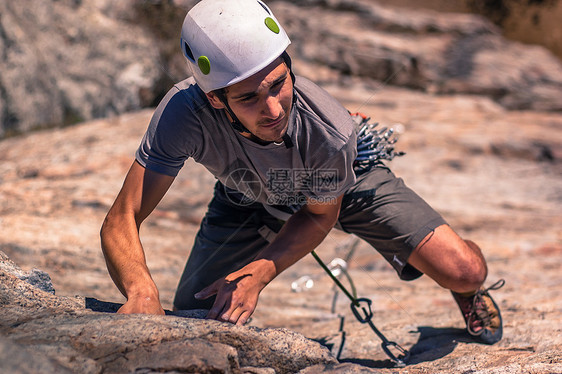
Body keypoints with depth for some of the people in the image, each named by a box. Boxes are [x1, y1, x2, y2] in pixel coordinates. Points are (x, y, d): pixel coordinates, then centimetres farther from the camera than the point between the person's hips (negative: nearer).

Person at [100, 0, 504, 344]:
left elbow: (321, 215, -19)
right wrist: (141, 291, -60)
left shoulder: (332, 134, -41)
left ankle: (465, 291, 27)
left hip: (346, 185, -1)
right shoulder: (185, 111, -42)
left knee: (464, 272, -14)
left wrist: (257, 273, -34)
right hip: (247, 200, 2)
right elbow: (121, 222, -39)